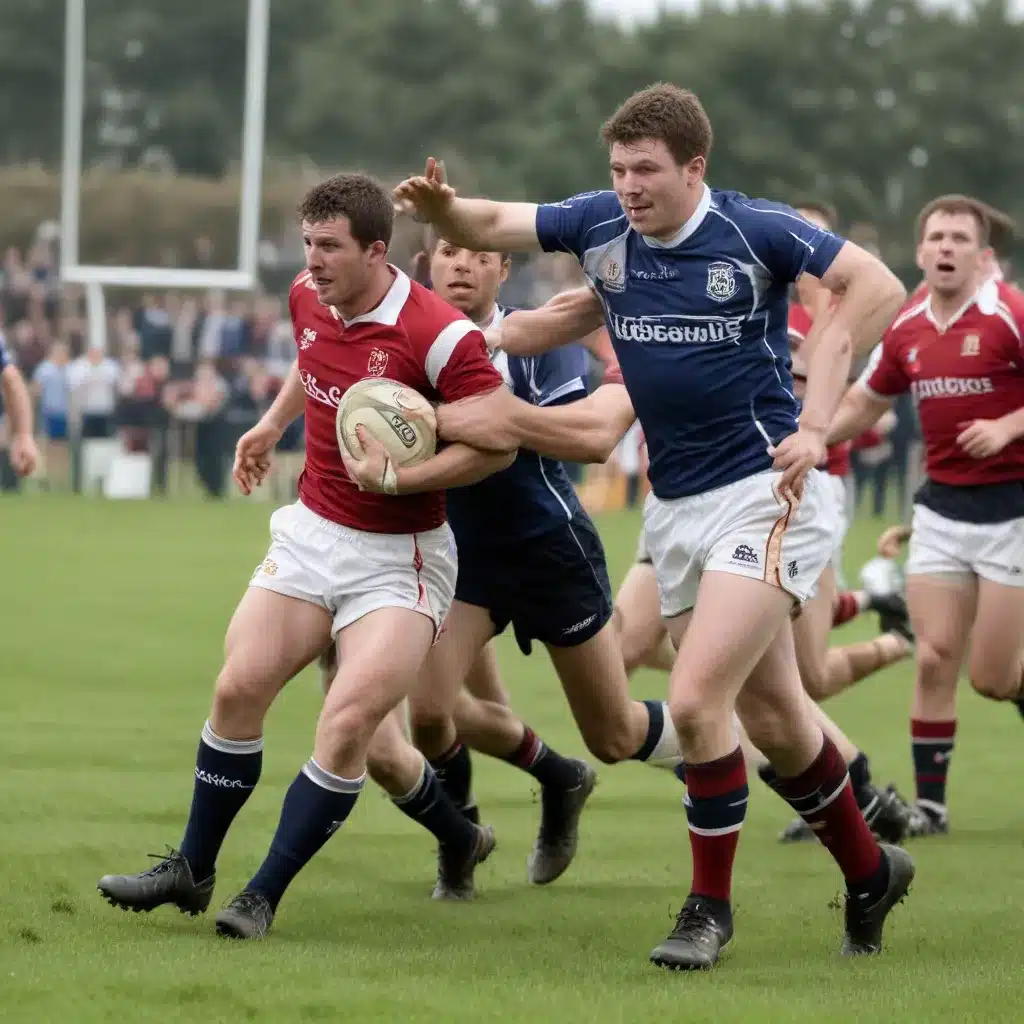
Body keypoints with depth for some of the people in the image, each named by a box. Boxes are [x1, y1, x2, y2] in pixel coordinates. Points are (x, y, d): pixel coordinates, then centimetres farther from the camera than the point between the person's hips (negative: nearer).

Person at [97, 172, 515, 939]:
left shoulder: (439, 335, -22)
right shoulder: (308, 300, -1)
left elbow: (498, 444, -19)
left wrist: (395, 478, -25)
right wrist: (273, 423, 23)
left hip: (398, 557, -6)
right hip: (311, 533, 6)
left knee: (349, 722, -18)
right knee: (238, 687, -3)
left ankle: (265, 896, -8)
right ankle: (192, 870, 12)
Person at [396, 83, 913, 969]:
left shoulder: (754, 230, -13)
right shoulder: (600, 226, 2)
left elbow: (878, 289, -14)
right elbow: (491, 224, 8)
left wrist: (814, 421, -17)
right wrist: (441, 207, -17)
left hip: (764, 490, -6)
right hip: (675, 505, 6)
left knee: (696, 700, -17)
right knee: (773, 717, 13)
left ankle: (710, 905, 0)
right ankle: (869, 873, 33)